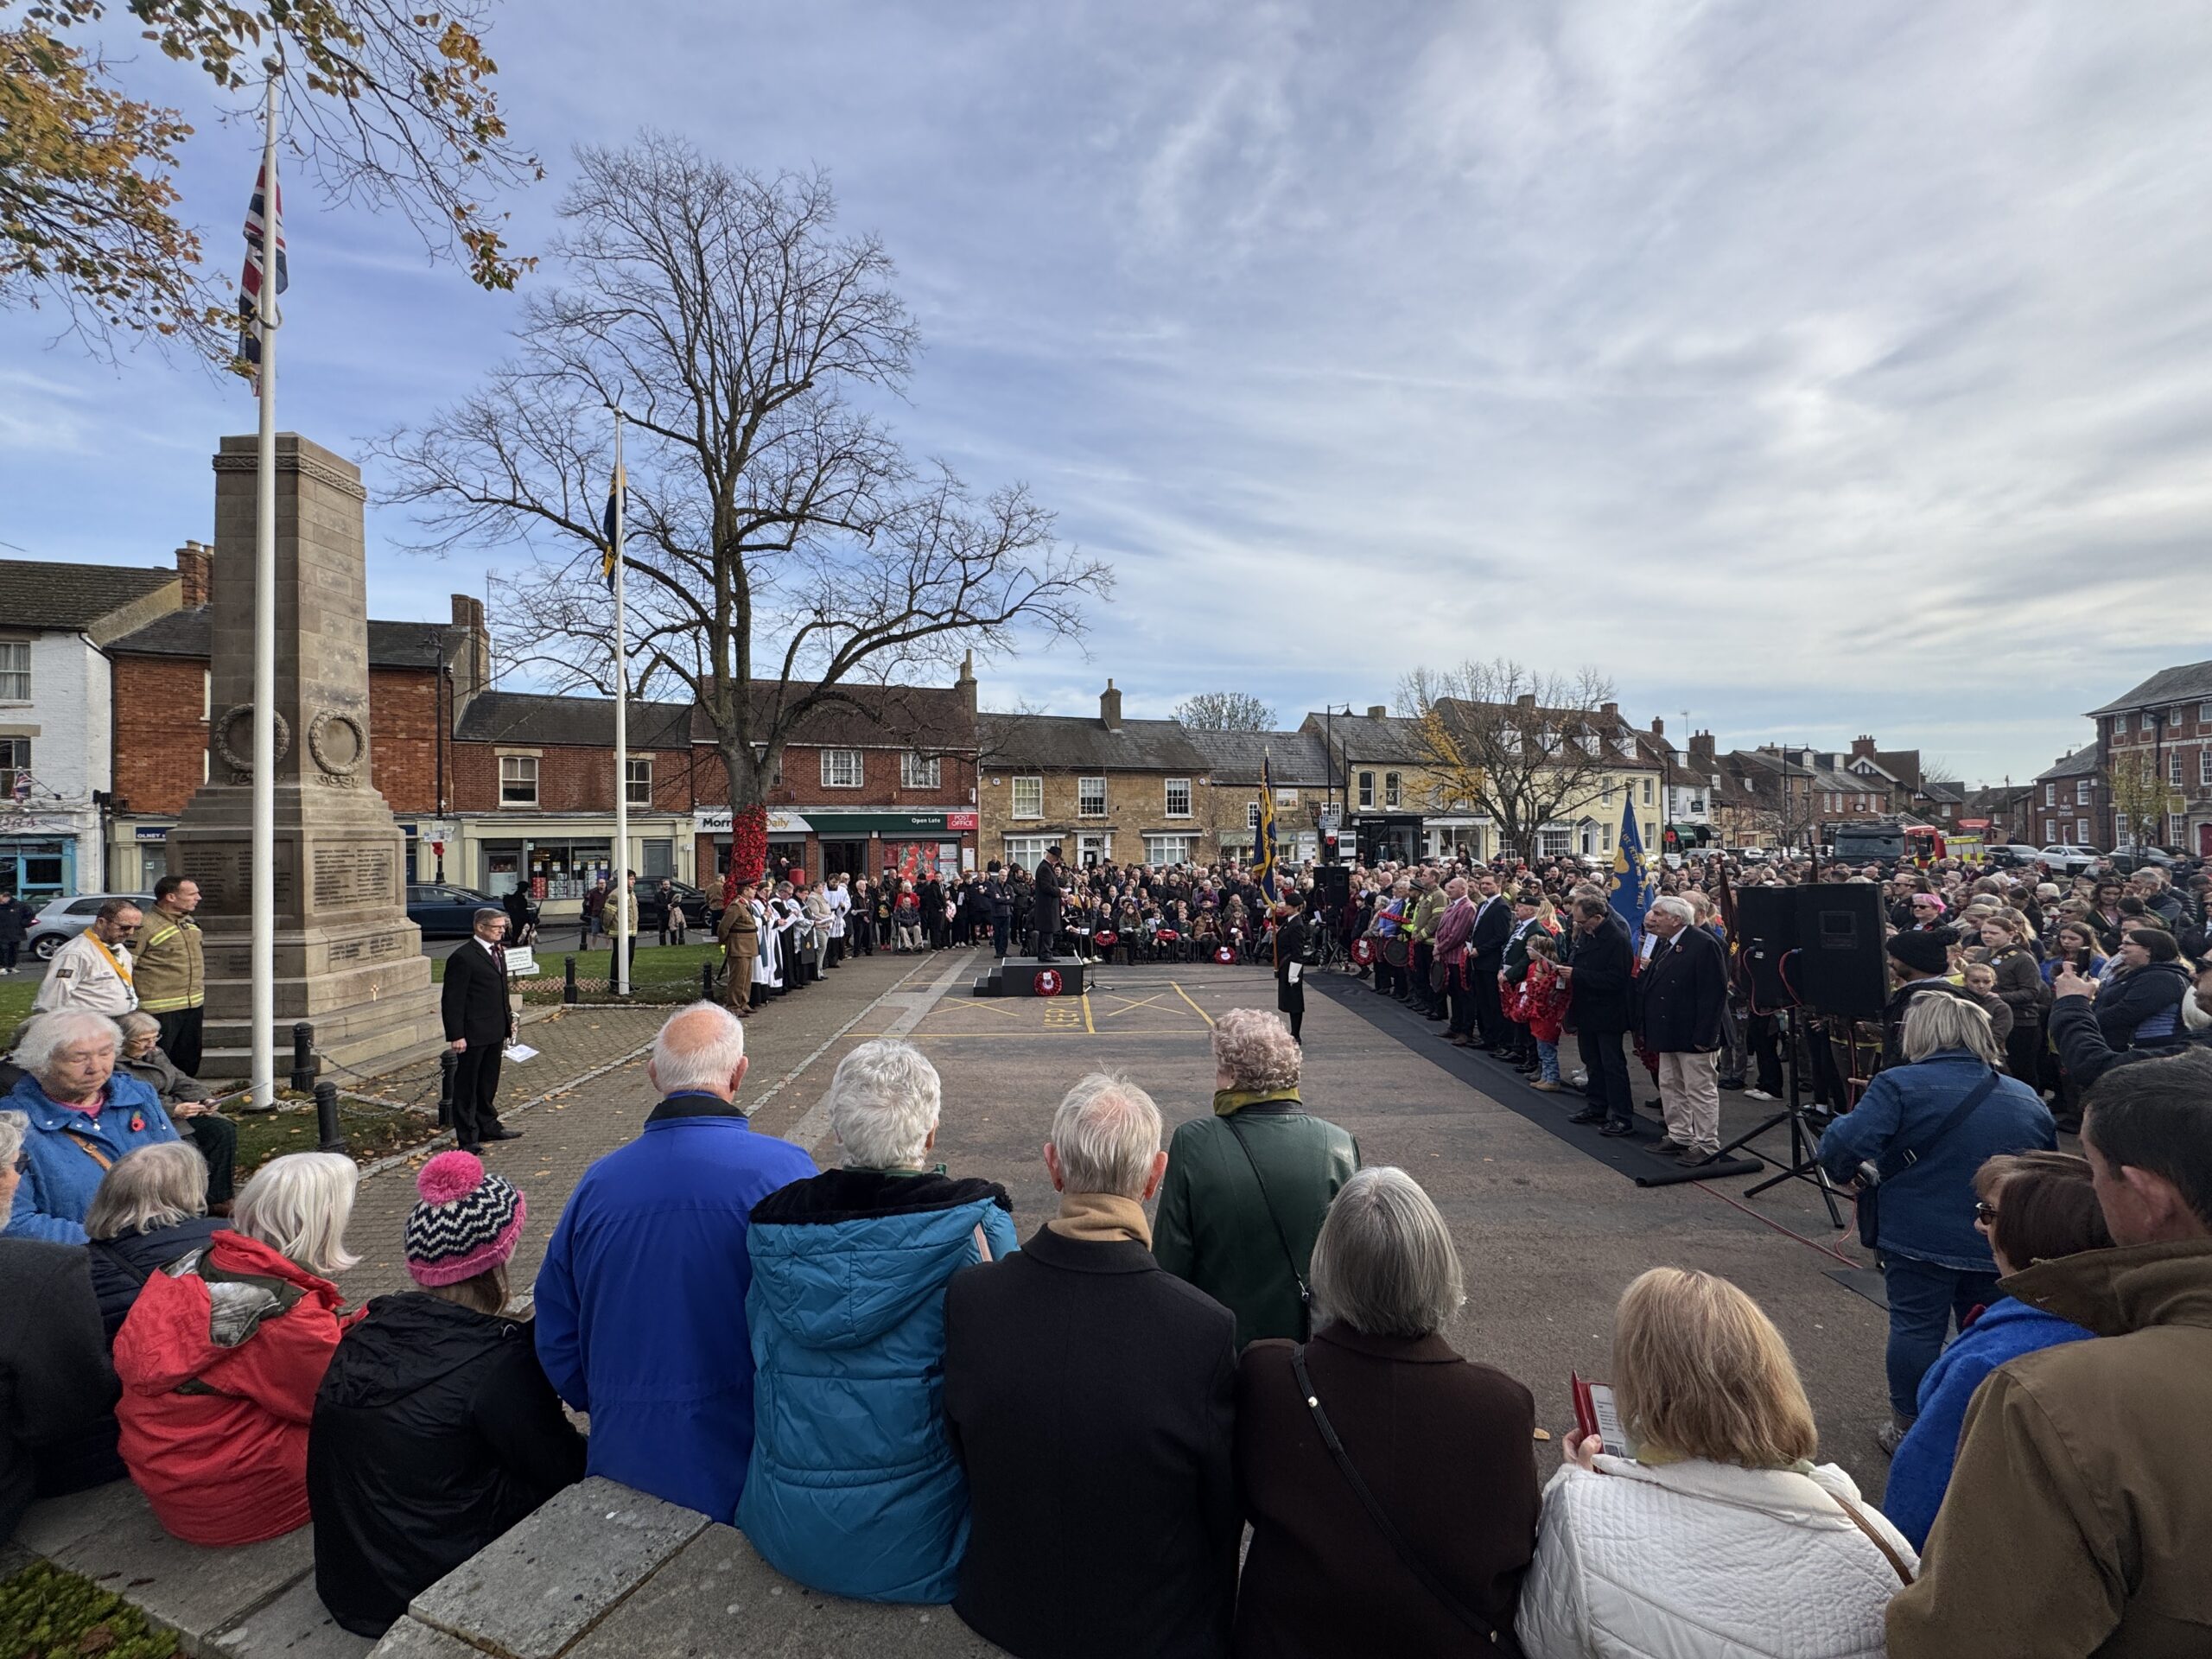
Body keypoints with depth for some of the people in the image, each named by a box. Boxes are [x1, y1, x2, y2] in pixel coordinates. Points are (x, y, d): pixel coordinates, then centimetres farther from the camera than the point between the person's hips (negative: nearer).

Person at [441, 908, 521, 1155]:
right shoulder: (462, 957, -16)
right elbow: (452, 999, -17)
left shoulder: (498, 951, 11)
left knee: (488, 1083, 20)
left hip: (496, 1031, 8)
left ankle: (488, 1126, 32)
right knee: (467, 1085, 4)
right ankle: (467, 1137, 12)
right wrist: (456, 1035, -19)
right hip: (473, 1033, -8)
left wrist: (509, 1018, 16)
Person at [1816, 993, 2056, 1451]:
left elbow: (1846, 1146, -24)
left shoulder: (1901, 1085, -13)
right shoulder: (2028, 1099, 7)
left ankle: (1909, 1427, 20)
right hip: (2000, 1247, 5)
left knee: (1915, 1328, 8)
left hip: (1919, 1241, -5)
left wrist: (1846, 1170, -2)